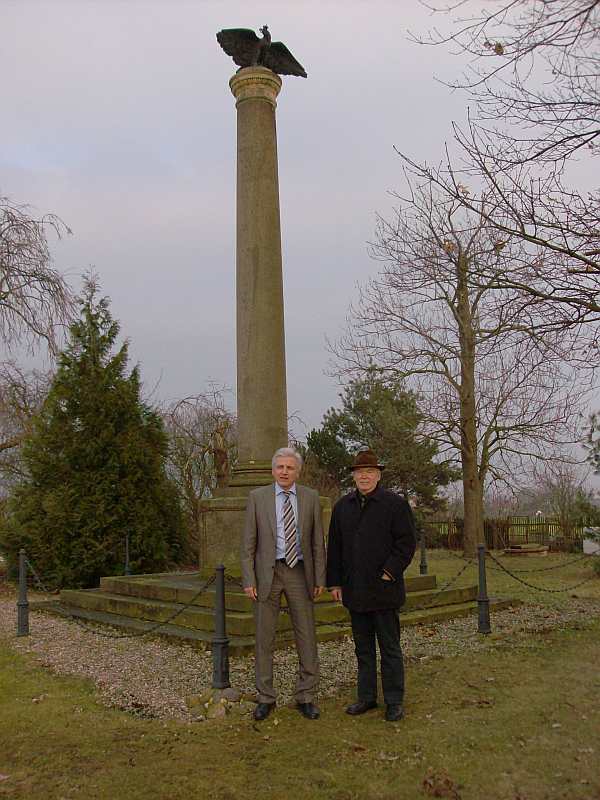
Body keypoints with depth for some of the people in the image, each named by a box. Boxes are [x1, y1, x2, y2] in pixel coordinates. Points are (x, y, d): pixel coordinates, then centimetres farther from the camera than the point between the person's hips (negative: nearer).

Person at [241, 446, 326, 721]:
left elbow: (318, 541, 4)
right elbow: (248, 542, -2)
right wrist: (248, 580, -8)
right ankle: (266, 698, 19)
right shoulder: (257, 497, -2)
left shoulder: (310, 497, 2)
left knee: (306, 637, 5)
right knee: (264, 638, 5)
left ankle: (306, 697, 19)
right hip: (267, 573, -1)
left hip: (299, 572, 1)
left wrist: (320, 578, 0)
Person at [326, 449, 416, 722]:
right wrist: (335, 582, 8)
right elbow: (335, 547, 12)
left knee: (390, 647, 5)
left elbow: (406, 542, -7)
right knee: (363, 648, 13)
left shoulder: (395, 503, -4)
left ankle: (394, 701, 15)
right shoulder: (342, 506, 10)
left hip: (383, 589, -4)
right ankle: (367, 697, 24)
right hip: (355, 591, 5)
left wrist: (389, 572, -15)